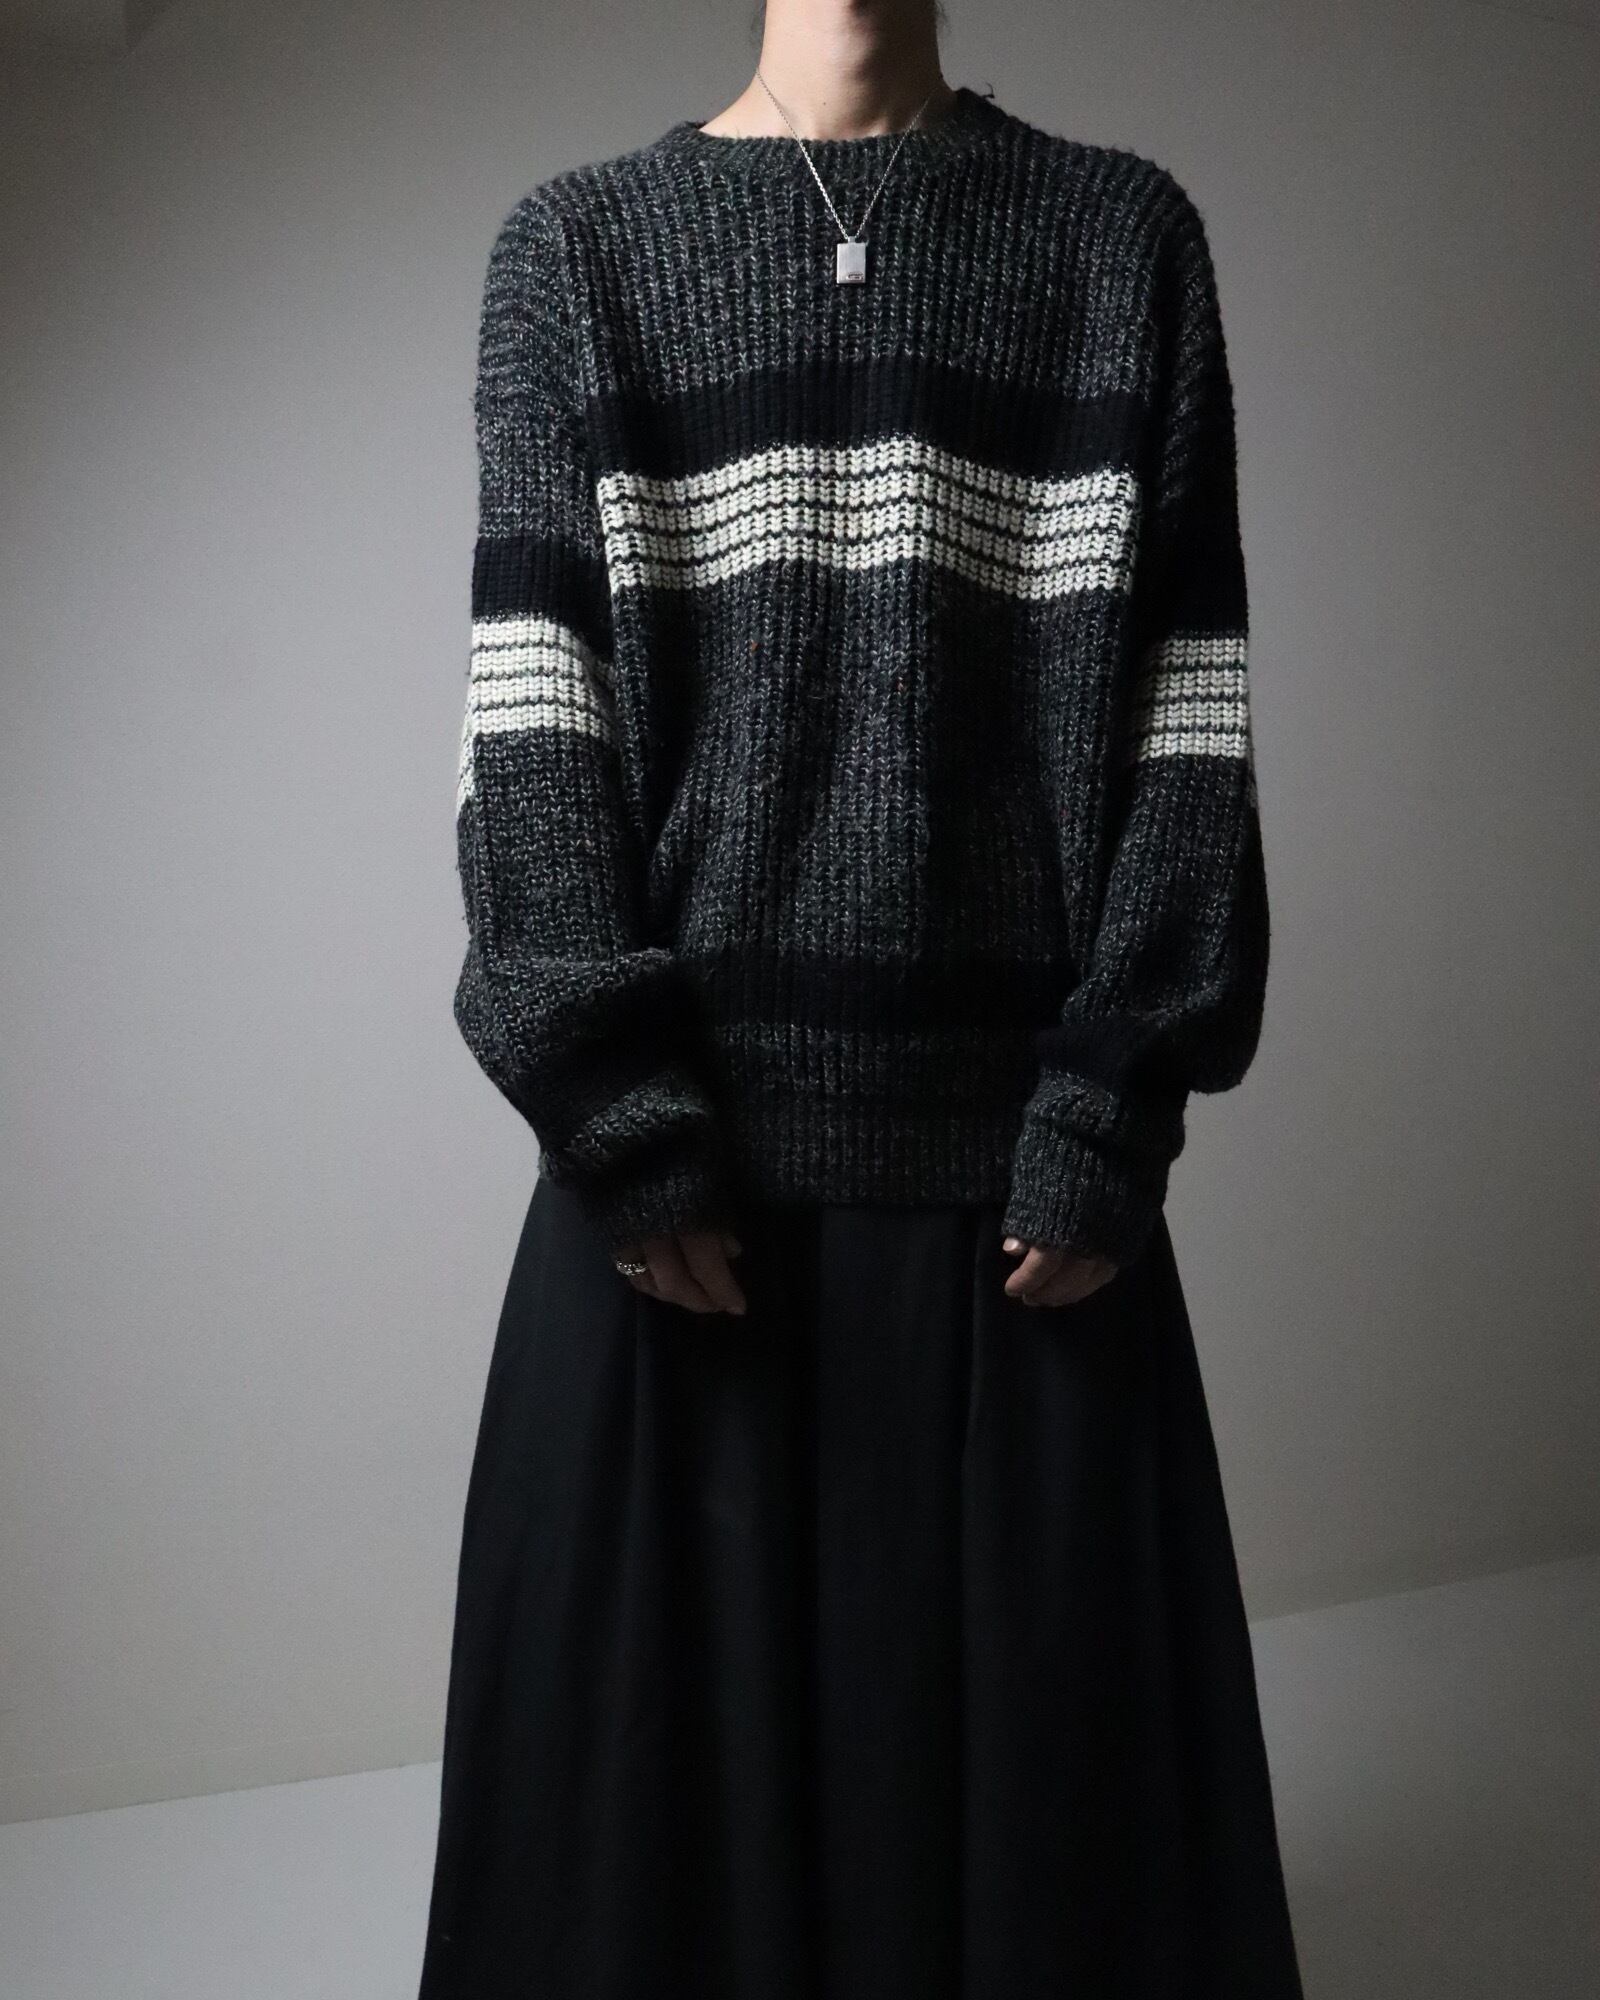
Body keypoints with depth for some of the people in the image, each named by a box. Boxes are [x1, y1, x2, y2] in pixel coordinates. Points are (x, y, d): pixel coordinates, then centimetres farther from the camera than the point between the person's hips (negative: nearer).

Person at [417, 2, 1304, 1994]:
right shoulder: (576, 247, 9)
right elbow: (531, 700, -1)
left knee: (1043, 1730, 8)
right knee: (676, 1724, 9)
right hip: (682, 1146, 0)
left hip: (1017, 1143, 1)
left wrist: (1111, 1114, -7)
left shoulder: (1126, 235, 9)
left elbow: (1187, 700, 1)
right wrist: (620, 1118, -10)